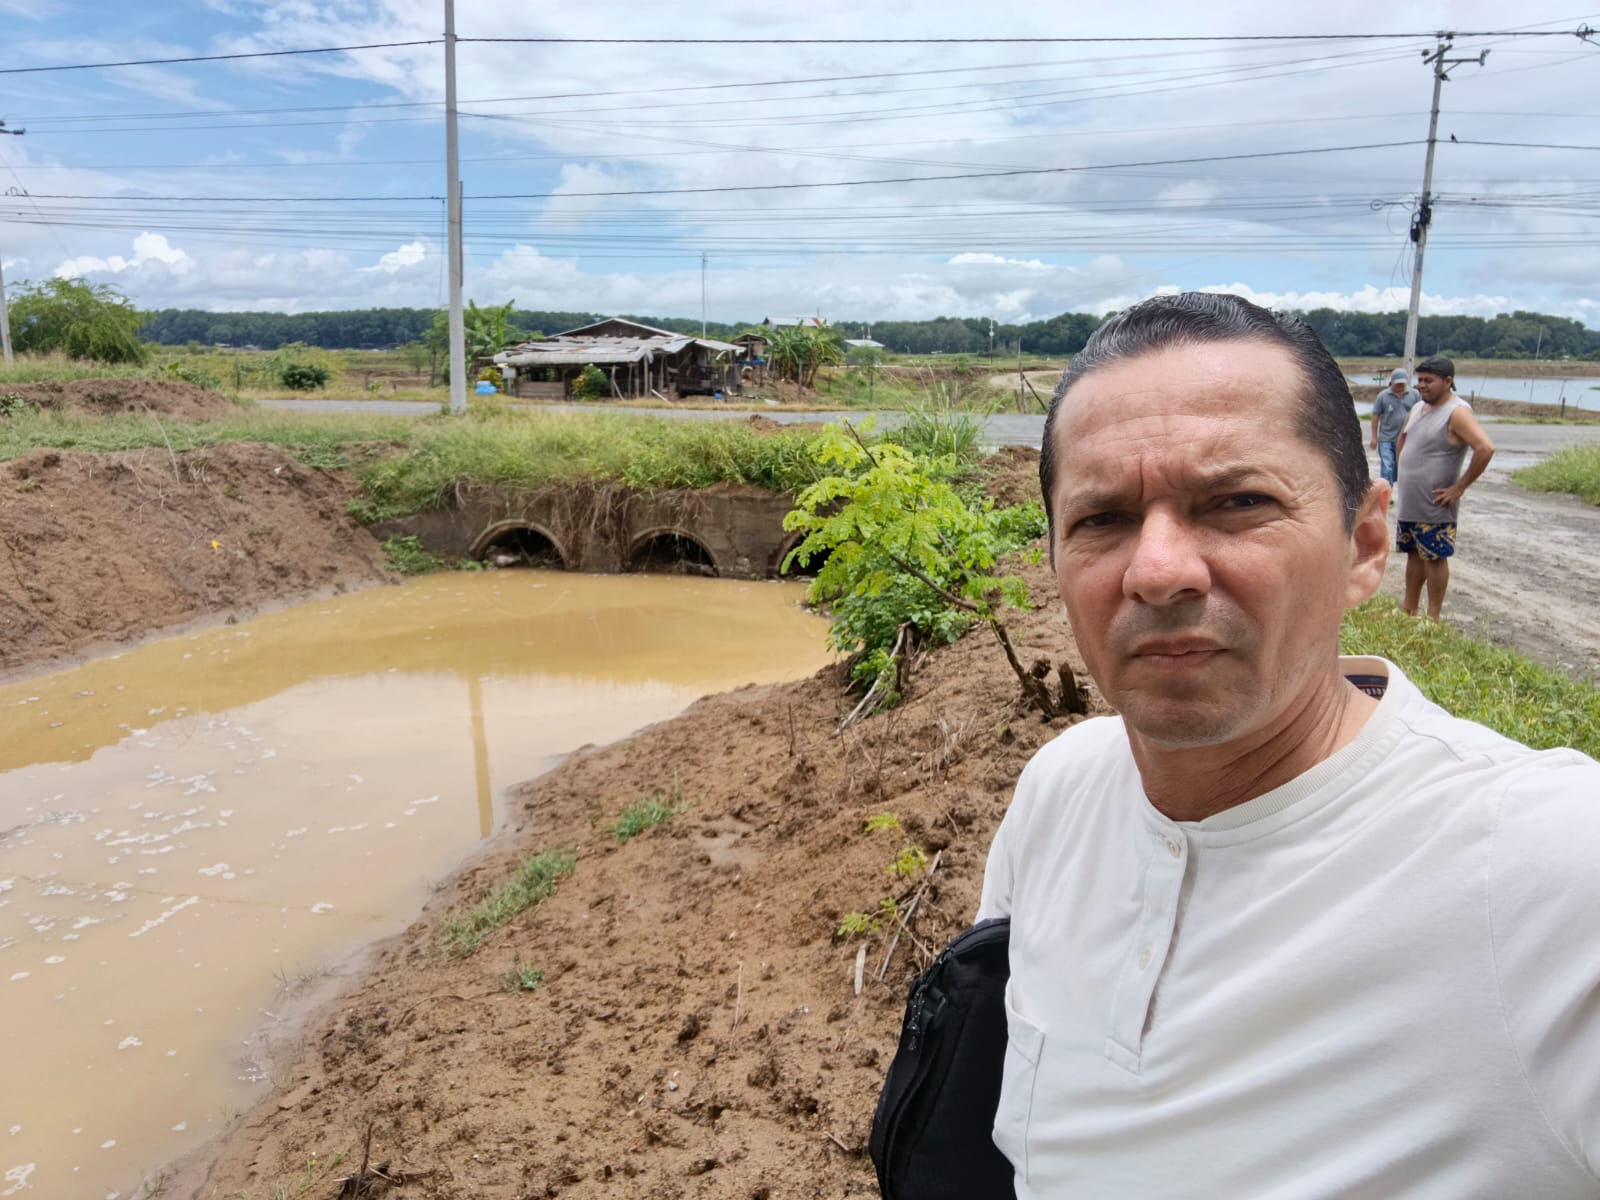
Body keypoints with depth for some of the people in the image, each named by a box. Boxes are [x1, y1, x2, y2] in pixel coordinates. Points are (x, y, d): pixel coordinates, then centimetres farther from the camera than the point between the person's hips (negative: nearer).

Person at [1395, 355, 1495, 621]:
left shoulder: (1457, 412, -15)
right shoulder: (1418, 409, 10)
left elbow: (1485, 448, -27)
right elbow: (1403, 439, 29)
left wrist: (1459, 487, -22)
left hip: (1434, 506, -8)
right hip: (1408, 502, 8)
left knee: (1435, 557, 0)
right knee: (1414, 554, 15)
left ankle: (1433, 618, 7)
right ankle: (1409, 609, 25)